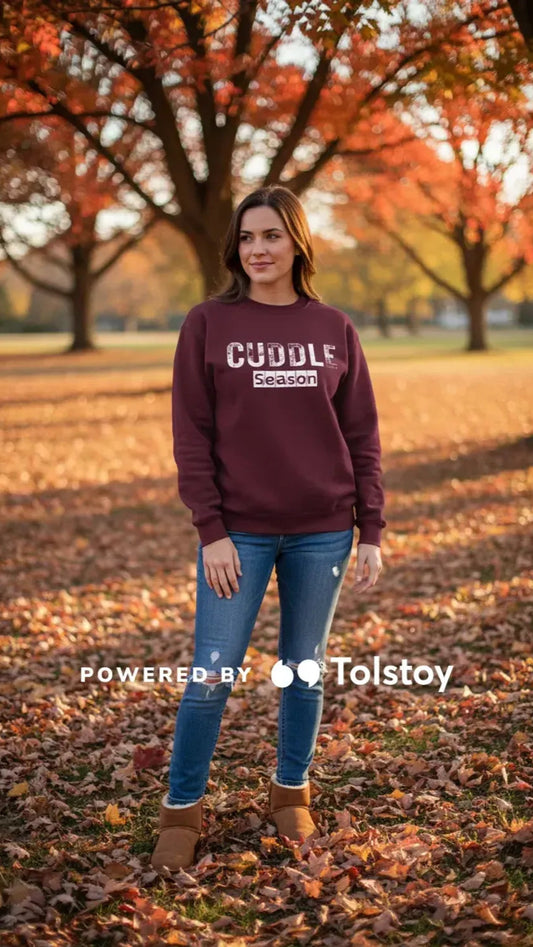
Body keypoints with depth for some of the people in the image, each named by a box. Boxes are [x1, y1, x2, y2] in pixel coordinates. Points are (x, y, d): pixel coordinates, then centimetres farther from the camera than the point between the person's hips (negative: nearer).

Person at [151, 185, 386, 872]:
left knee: (306, 669, 12)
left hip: (322, 531, 2)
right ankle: (182, 809, 16)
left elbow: (362, 436, 5)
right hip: (238, 532, -2)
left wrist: (371, 532, 1)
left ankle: (292, 792, 30)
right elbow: (191, 434, -4)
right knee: (212, 675, -1)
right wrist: (211, 531, -11)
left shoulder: (334, 329, 5)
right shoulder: (208, 324, -1)